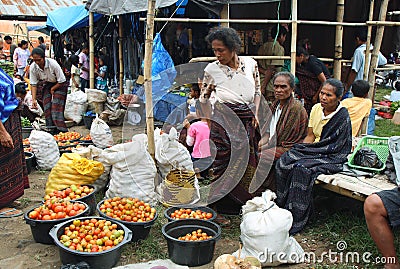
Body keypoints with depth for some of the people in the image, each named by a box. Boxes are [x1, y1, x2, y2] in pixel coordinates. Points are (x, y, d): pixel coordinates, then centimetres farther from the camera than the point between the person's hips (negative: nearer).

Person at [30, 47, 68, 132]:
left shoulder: (53, 64, -27)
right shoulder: (33, 67, -16)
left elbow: (62, 81, -19)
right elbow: (33, 84, -8)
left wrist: (52, 89, -10)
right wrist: (33, 99, -17)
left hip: (58, 85, -4)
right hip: (46, 85, 4)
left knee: (56, 109, -16)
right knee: (47, 109, -6)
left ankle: (63, 132, -15)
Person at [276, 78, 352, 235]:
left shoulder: (342, 116, -15)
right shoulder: (316, 108, 6)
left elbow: (333, 147, -16)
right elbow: (310, 136, 9)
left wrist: (305, 149, -15)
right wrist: (299, 149, -8)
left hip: (332, 157, -7)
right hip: (314, 151, 7)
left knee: (302, 169, -32)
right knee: (283, 163, -18)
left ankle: (296, 221, -23)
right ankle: (282, 208, -9)